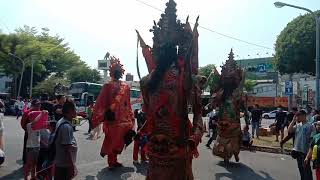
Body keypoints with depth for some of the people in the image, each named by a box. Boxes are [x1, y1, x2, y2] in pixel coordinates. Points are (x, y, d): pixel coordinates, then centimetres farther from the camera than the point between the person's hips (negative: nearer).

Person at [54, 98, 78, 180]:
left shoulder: (61, 121, 3)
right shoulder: (66, 126, -26)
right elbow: (67, 148, -25)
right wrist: (72, 166, -19)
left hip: (60, 162, 9)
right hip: (65, 164, -9)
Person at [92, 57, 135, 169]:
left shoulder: (108, 86, -5)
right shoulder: (126, 87, -1)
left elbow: (100, 103, -1)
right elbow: (128, 104, 4)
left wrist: (97, 117, 6)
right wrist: (131, 119, 8)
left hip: (111, 118, 0)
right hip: (123, 119, 0)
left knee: (111, 139, 12)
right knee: (119, 139, 12)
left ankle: (112, 162, 22)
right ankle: (113, 161, 22)